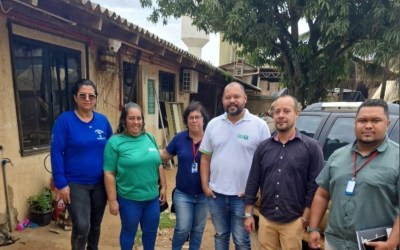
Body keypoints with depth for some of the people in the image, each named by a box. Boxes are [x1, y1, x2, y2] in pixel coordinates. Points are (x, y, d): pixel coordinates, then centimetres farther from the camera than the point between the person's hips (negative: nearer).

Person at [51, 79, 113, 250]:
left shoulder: (103, 120, 0)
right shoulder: (64, 120, -10)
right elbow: (56, 152, -11)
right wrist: (60, 183, -13)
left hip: (100, 183, 4)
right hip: (75, 184, -4)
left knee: (96, 224, 17)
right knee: (82, 226, -6)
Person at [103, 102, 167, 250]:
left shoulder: (150, 138, 4)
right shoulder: (115, 142, -11)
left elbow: (158, 165, 10)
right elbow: (109, 173, -11)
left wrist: (163, 187, 9)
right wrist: (112, 200, -11)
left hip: (152, 197, 5)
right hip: (129, 199, -4)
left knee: (151, 231, 19)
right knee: (129, 232, 17)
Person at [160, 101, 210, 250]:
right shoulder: (179, 138, -5)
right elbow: (165, 155, 7)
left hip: (204, 195, 0)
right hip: (183, 194, 0)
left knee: (198, 229, 16)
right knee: (183, 228, 3)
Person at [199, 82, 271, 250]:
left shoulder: (259, 125, -8)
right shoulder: (213, 124, 3)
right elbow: (205, 157, 7)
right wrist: (205, 185, 2)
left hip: (243, 196, -3)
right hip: (216, 194, 4)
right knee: (220, 236, 21)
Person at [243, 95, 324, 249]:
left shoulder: (311, 147, -6)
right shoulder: (263, 147, 4)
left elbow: (315, 185, -7)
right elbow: (253, 181, 5)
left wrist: (305, 218, -8)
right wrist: (248, 213, 5)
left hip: (293, 222, -3)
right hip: (265, 220, 3)